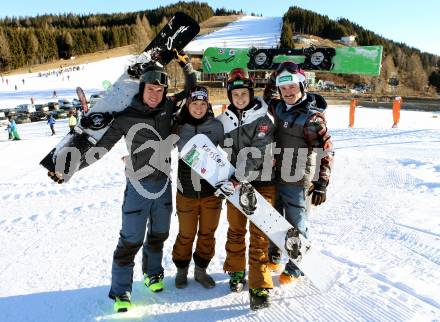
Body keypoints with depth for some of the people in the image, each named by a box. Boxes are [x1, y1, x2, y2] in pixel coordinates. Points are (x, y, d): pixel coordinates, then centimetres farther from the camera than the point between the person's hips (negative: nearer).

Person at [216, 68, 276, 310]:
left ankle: (259, 287, 6)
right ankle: (236, 271, 34)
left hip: (261, 182, -3)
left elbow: (258, 155, -19)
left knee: (258, 234, -1)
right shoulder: (224, 120, 3)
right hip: (235, 182, 4)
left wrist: (235, 180, -26)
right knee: (235, 229, 13)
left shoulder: (262, 119, -9)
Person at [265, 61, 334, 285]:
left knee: (295, 225, 7)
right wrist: (270, 84, 8)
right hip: (275, 176, 7)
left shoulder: (313, 117, -15)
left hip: (298, 182, -6)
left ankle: (294, 268, 28)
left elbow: (326, 152, -13)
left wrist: (321, 184, -16)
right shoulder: (279, 108, 3)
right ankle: (274, 256, 42)